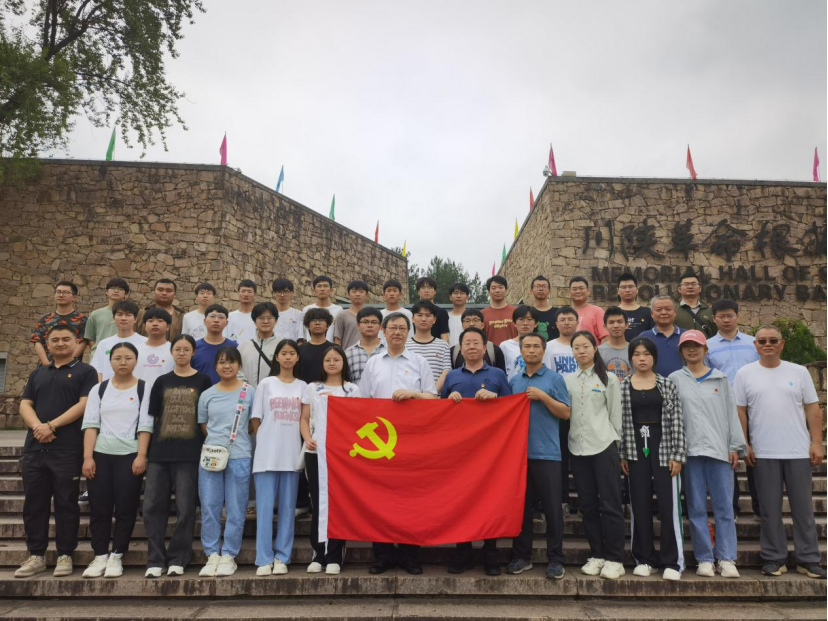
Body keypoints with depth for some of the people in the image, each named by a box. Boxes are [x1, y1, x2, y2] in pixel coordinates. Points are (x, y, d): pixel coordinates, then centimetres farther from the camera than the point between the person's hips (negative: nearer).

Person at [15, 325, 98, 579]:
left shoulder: (85, 371, 3)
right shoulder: (38, 374, 19)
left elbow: (84, 404, -8)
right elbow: (25, 405, 10)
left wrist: (51, 426, -14)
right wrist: (37, 426, -10)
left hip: (68, 449, -5)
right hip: (34, 448, 5)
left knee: (66, 504, 1)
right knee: (33, 503, 8)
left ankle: (65, 555, 10)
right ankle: (36, 555, 19)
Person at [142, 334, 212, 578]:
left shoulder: (202, 381, 4)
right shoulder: (162, 382, 12)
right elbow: (153, 418, 13)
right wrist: (145, 450, 7)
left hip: (189, 454, -3)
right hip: (159, 453, 3)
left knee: (185, 508, 1)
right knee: (153, 506, 2)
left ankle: (177, 559, 12)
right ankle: (155, 560, 13)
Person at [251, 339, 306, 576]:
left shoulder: (303, 387, 10)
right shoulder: (266, 384, 6)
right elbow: (255, 420, 5)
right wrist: (268, 441, 1)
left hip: (292, 455, 2)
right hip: (267, 454, -1)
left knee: (287, 508, 5)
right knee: (265, 507, -2)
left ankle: (282, 558, 12)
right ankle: (264, 559, 4)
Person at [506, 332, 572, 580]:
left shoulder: (554, 378, 1)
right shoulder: (514, 381, 13)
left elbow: (565, 413, -5)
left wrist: (543, 396, -14)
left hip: (547, 453, -4)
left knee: (552, 507, 0)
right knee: (521, 505, 9)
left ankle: (555, 559, 11)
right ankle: (521, 556, 19)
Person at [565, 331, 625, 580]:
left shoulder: (609, 379, 1)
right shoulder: (567, 380, 9)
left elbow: (615, 414, 3)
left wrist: (614, 441, 1)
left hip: (604, 447, -3)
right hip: (577, 448, 3)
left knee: (610, 504, -1)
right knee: (588, 505, 9)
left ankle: (614, 559, 7)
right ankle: (596, 555, 18)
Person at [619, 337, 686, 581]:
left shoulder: (667, 384, 2)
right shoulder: (623, 386, 4)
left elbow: (677, 420, -1)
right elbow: (620, 421, 3)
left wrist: (678, 454, -7)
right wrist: (621, 454, -1)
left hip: (662, 448, -1)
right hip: (636, 450, 1)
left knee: (669, 505, -1)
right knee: (640, 506, 6)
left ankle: (672, 561, 8)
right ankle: (645, 559, 16)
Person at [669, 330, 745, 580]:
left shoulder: (720, 379, 11)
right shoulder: (675, 380, 7)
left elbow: (731, 413, 9)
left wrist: (735, 446, 3)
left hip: (719, 449, 1)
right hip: (690, 449, -1)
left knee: (724, 506, 1)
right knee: (696, 508, 3)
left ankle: (727, 559, 9)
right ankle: (704, 559, 10)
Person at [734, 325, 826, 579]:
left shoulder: (799, 372, 5)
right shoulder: (745, 374, 2)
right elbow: (740, 411, 1)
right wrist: (744, 445, -4)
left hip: (799, 451, 1)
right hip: (763, 453, -1)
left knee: (803, 508, 8)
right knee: (770, 509, 6)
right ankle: (774, 559, 15)